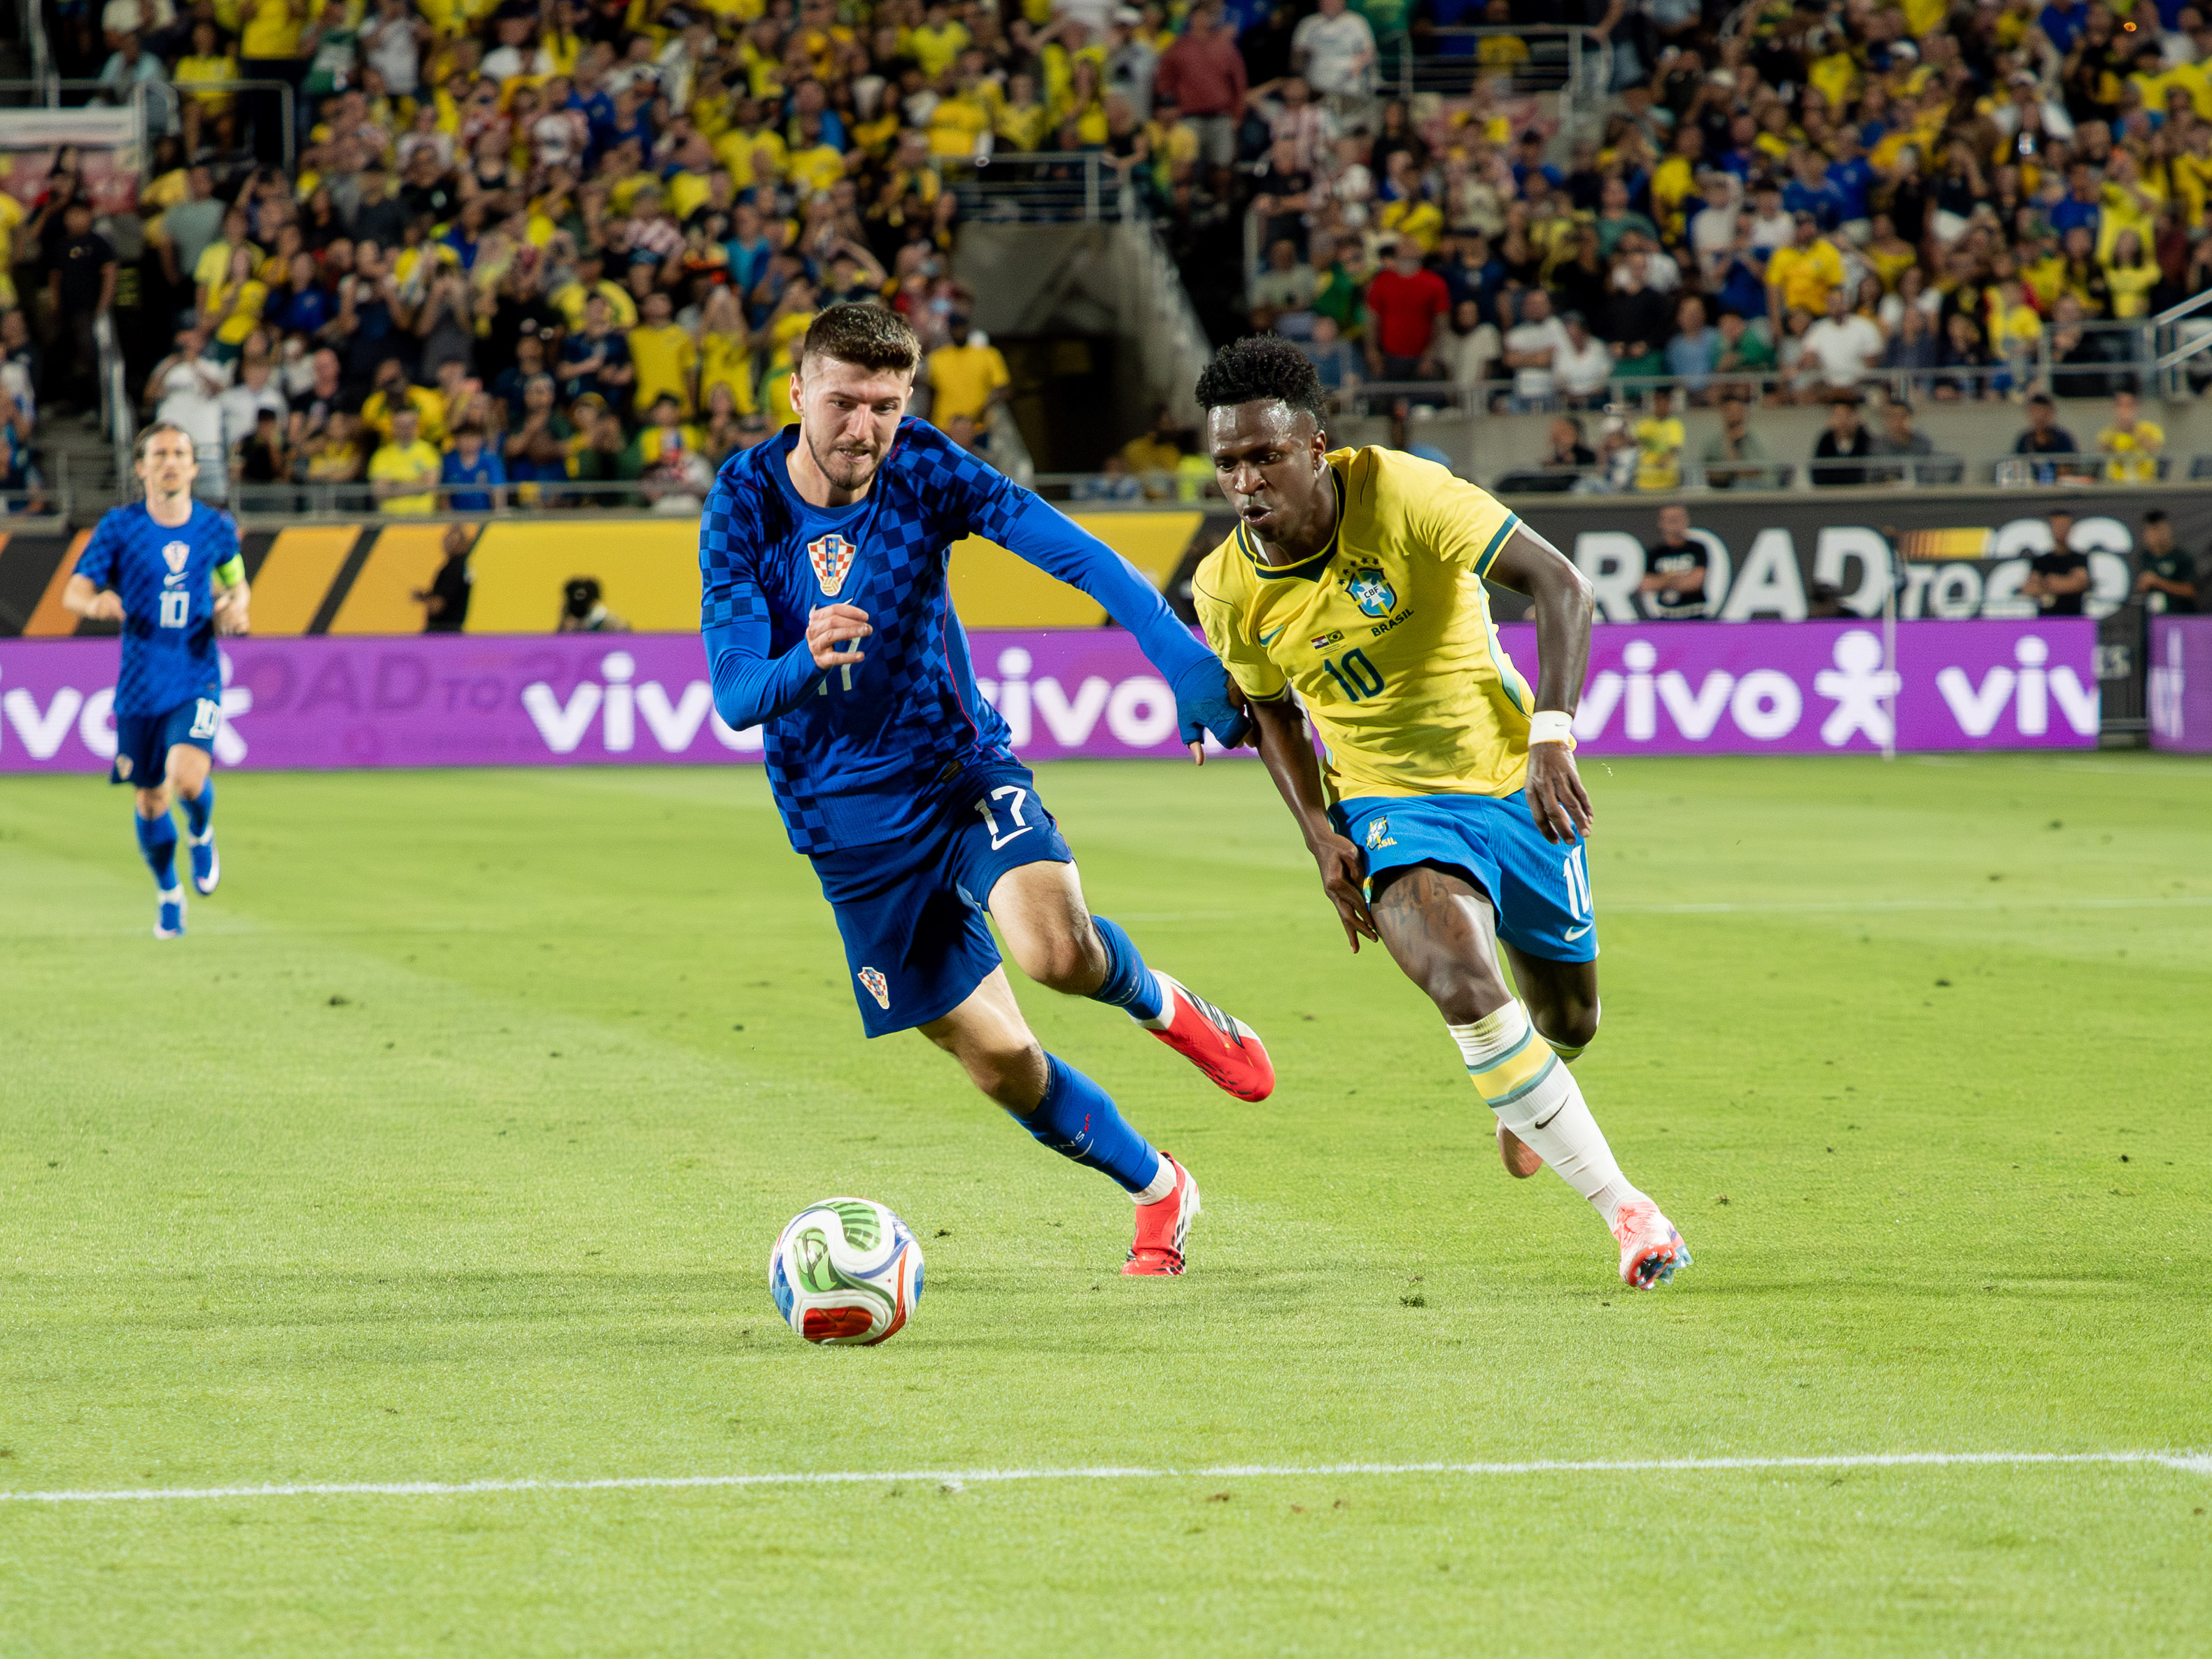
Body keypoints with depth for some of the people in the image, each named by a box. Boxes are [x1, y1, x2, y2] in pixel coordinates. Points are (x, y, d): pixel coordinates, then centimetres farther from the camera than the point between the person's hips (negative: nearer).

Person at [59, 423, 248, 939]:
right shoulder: (119, 526, -3)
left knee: (187, 776, -24)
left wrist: (235, 607, -4)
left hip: (197, 683, -1)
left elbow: (237, 583, 20)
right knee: (151, 801, 8)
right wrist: (96, 602, -30)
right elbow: (74, 592, -6)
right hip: (141, 686, 1)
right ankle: (169, 893, 34)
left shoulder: (217, 528, 3)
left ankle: (201, 834, 12)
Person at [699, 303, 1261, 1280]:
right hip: (849, 824, 0)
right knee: (999, 1061, 2)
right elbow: (736, 699, -20)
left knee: (1055, 948, -30)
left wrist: (1182, 657, -37)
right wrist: (807, 660, -43)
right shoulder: (745, 507, -13)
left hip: (963, 768, 0)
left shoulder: (922, 469, -12)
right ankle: (1158, 1193, 27)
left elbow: (1071, 553, -22)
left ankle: (1160, 1005, 5)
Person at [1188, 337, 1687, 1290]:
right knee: (1462, 981, -28)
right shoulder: (1227, 589, -11)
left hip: (1514, 782, 0)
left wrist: (1552, 740, -34)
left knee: (1567, 1023, 12)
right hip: (1392, 809, 0)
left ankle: (1518, 1096, 53)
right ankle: (1625, 1210, -18)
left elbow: (1558, 585, -23)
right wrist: (1319, 834, -5)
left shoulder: (1399, 494, -22)